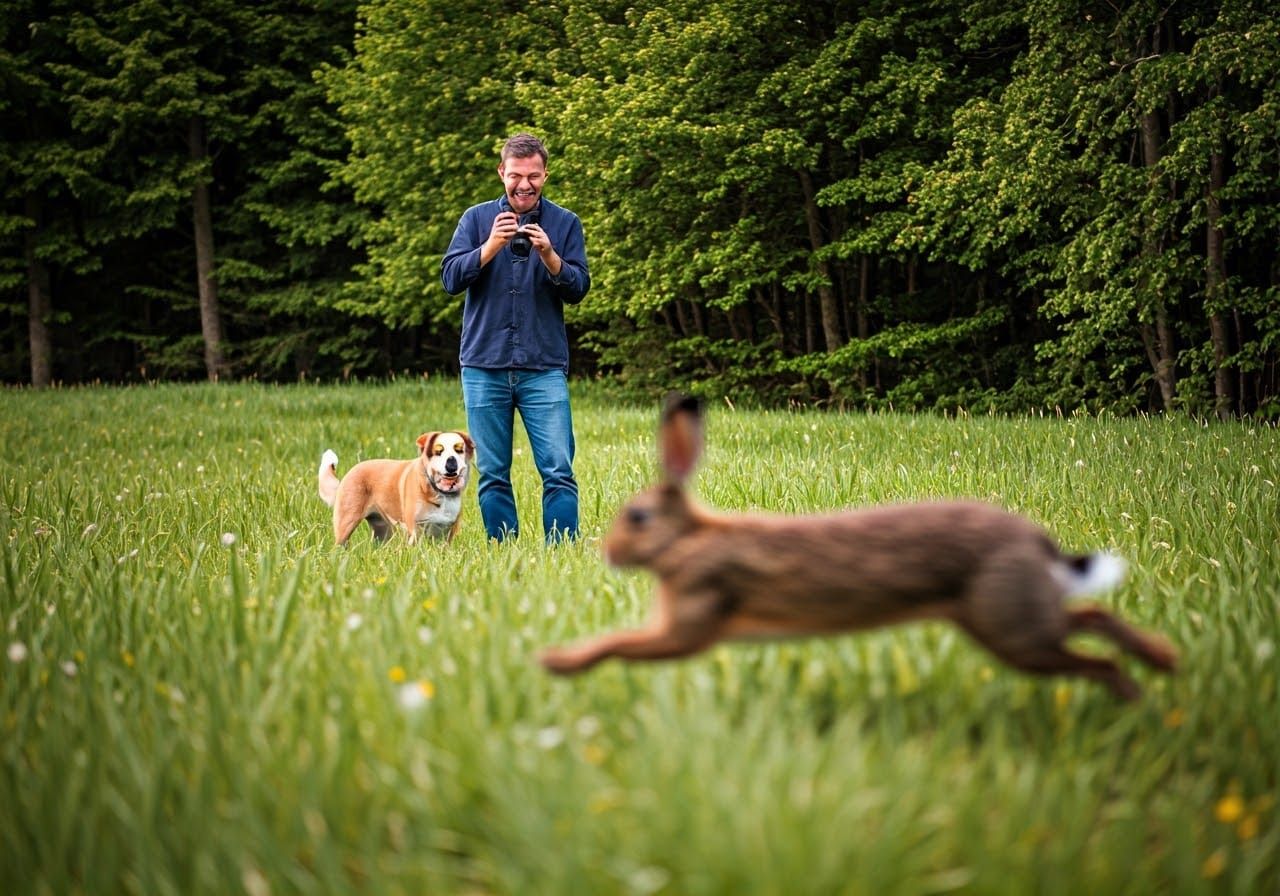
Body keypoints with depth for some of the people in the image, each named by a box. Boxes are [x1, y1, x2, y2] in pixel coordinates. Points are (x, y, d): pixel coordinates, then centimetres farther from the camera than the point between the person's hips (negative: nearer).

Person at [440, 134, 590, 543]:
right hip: (484, 368, 1)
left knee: (558, 471, -7)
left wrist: (549, 256, -18)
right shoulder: (477, 218, 8)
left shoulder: (565, 223, 7)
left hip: (544, 368, -1)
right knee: (492, 475, 5)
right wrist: (491, 247, -16)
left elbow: (578, 288, 0)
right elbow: (450, 278, -2)